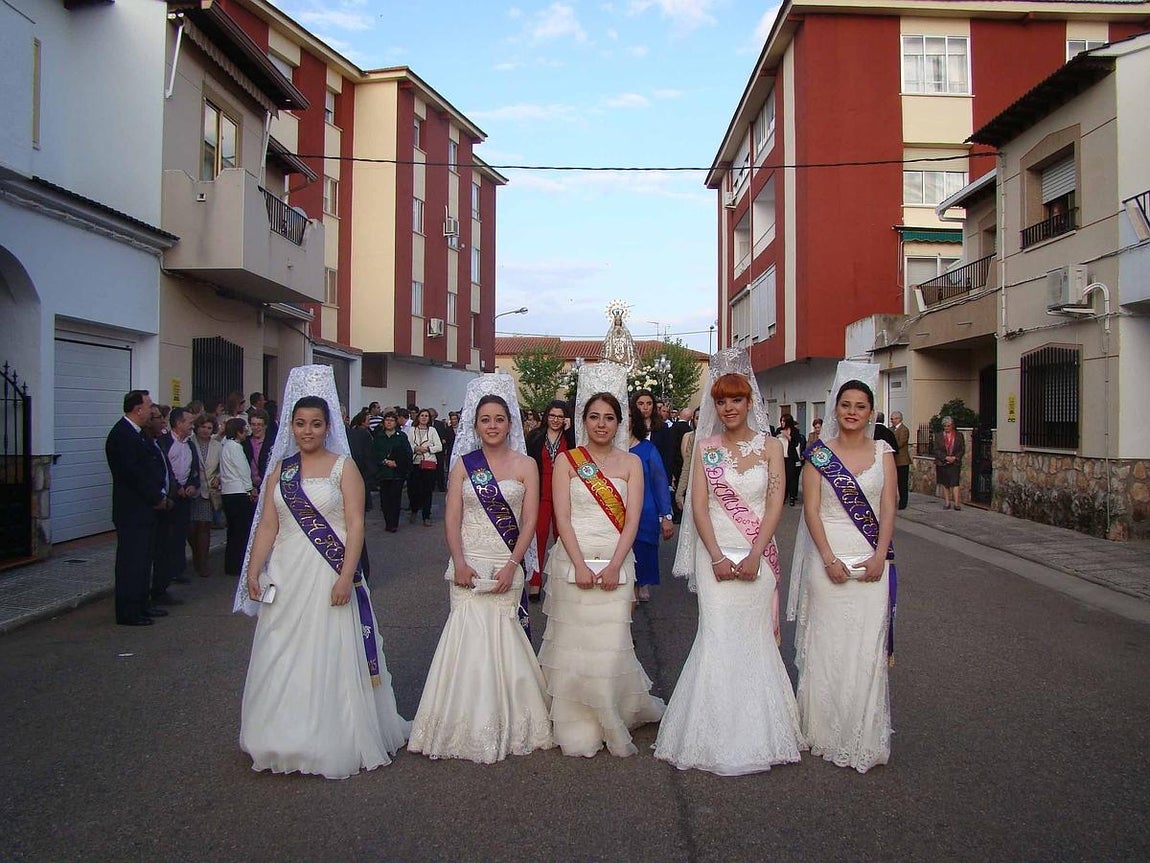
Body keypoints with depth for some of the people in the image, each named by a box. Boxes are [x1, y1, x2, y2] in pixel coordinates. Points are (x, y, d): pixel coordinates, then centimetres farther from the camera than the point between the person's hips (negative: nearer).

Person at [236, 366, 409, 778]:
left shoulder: (344, 467, -2)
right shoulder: (280, 469, 10)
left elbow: (355, 525, -8)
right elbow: (267, 525, 8)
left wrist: (346, 576, -17)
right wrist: (253, 572, -1)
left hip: (328, 578, -4)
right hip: (286, 578, 4)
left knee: (330, 659, 1)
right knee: (282, 662, 9)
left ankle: (333, 742, 15)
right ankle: (287, 739, 24)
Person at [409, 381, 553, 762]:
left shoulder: (525, 465, 3)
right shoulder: (464, 464, 6)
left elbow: (529, 522, -2)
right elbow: (452, 518, 1)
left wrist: (512, 565, -11)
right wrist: (459, 563, -11)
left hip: (506, 565, -1)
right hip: (468, 563, 1)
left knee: (499, 632, -1)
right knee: (470, 631, -4)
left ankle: (504, 724, 15)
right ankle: (470, 724, 11)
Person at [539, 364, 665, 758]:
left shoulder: (630, 463, 8)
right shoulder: (567, 461, 5)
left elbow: (632, 520, 1)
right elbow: (562, 517, -3)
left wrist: (614, 565, -11)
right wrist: (579, 565, -13)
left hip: (616, 563, 1)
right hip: (573, 562, 0)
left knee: (610, 645, -2)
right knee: (573, 643, 1)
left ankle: (612, 722, 20)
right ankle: (577, 730, 16)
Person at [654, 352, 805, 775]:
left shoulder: (770, 447, 4)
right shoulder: (705, 448, 5)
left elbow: (775, 505, -2)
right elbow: (699, 506, -1)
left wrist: (754, 556, -12)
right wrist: (717, 556, -12)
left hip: (758, 555, 0)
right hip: (716, 553, 0)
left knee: (752, 638, 4)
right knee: (719, 637, -3)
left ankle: (754, 734, 19)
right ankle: (718, 736, 9)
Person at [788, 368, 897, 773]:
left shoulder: (883, 452, 7)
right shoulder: (819, 453, 1)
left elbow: (888, 509, 3)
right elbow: (811, 509, -3)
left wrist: (879, 557, -8)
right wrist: (829, 559, -12)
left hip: (871, 561, 1)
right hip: (828, 558, -1)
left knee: (867, 646, 2)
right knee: (826, 642, 4)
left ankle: (863, 736, 15)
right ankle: (825, 730, 18)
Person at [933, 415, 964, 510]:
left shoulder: (958, 436, 5)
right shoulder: (938, 436, 5)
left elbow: (962, 450, 5)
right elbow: (936, 450, 0)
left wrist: (955, 457, -11)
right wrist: (946, 457, -13)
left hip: (955, 463, -2)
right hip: (942, 463, 2)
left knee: (954, 483, -11)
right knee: (945, 484, 6)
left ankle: (956, 503, -11)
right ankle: (947, 503, 13)